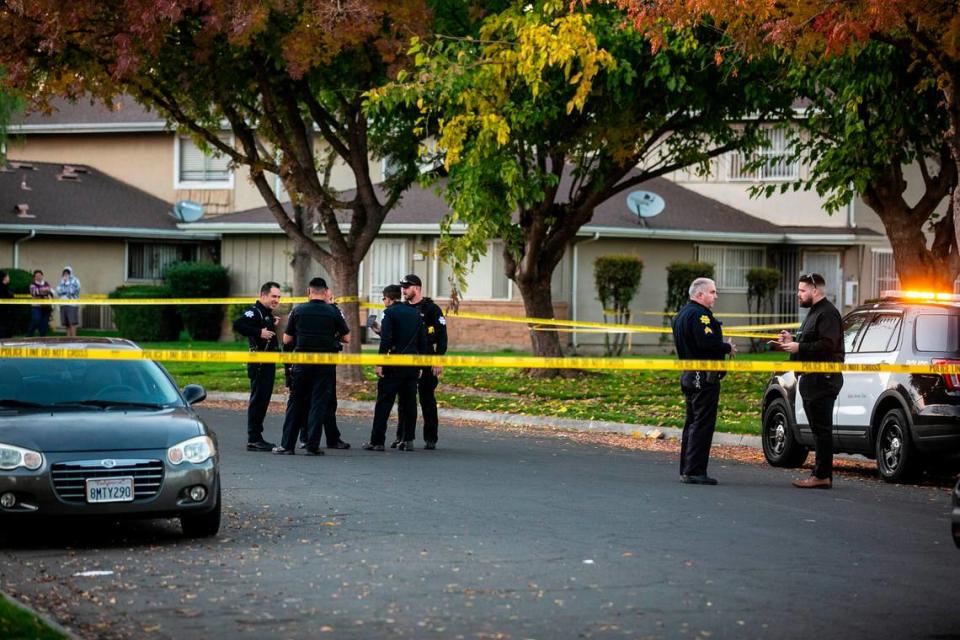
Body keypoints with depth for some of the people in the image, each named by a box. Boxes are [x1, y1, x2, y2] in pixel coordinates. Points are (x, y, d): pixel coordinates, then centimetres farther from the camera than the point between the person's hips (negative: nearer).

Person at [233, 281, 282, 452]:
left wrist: (273, 325, 12)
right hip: (259, 363, -10)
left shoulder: (267, 313, 19)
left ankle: (257, 437, 19)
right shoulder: (254, 311, -13)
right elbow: (238, 325, -28)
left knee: (264, 399, 13)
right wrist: (259, 333, -28)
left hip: (268, 364, 10)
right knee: (258, 399, -9)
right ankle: (253, 439, -7)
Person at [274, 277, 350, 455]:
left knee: (295, 403, 9)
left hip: (301, 362, 1)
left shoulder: (298, 310, -1)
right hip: (325, 364, -1)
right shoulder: (333, 312, -3)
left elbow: (286, 339, 4)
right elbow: (346, 338, 3)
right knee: (319, 404, 3)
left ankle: (287, 445, 9)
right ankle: (312, 446, 0)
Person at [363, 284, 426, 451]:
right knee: (409, 402, 9)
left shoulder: (390, 313, -6)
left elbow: (386, 340, -14)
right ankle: (408, 440, 8)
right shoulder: (415, 314, 13)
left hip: (394, 364, -6)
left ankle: (377, 441, -4)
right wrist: (419, 365, 17)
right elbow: (422, 341, 13)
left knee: (384, 403, -3)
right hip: (412, 365, 6)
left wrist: (379, 363, -13)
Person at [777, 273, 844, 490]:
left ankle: (822, 476, -10)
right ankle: (821, 473, 15)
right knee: (819, 429, 12)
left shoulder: (827, 313, -12)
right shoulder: (814, 312, 22)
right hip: (812, 380, 11)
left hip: (823, 380, -11)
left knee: (822, 429, -10)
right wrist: (792, 342, 14)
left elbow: (827, 346, -23)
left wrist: (799, 347, -19)